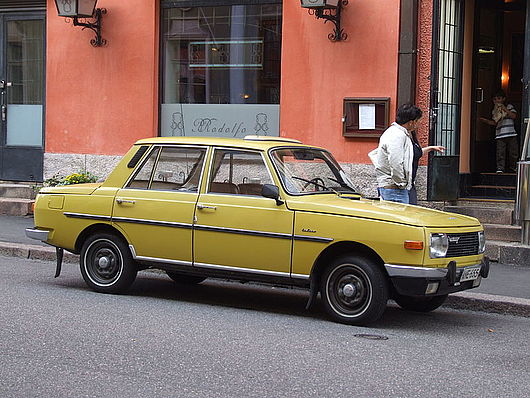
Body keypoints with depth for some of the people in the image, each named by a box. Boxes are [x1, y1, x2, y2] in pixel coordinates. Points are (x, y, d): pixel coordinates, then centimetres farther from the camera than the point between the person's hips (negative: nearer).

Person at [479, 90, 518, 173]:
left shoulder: (509, 107, 6)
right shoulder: (494, 111, 14)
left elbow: (514, 116, -8)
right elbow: (494, 122, 15)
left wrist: (505, 109, -12)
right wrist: (486, 120, -1)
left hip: (511, 134, -1)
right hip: (500, 135, 1)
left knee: (513, 152, 3)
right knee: (500, 153, -9)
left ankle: (512, 168, 17)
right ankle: (500, 168, -8)